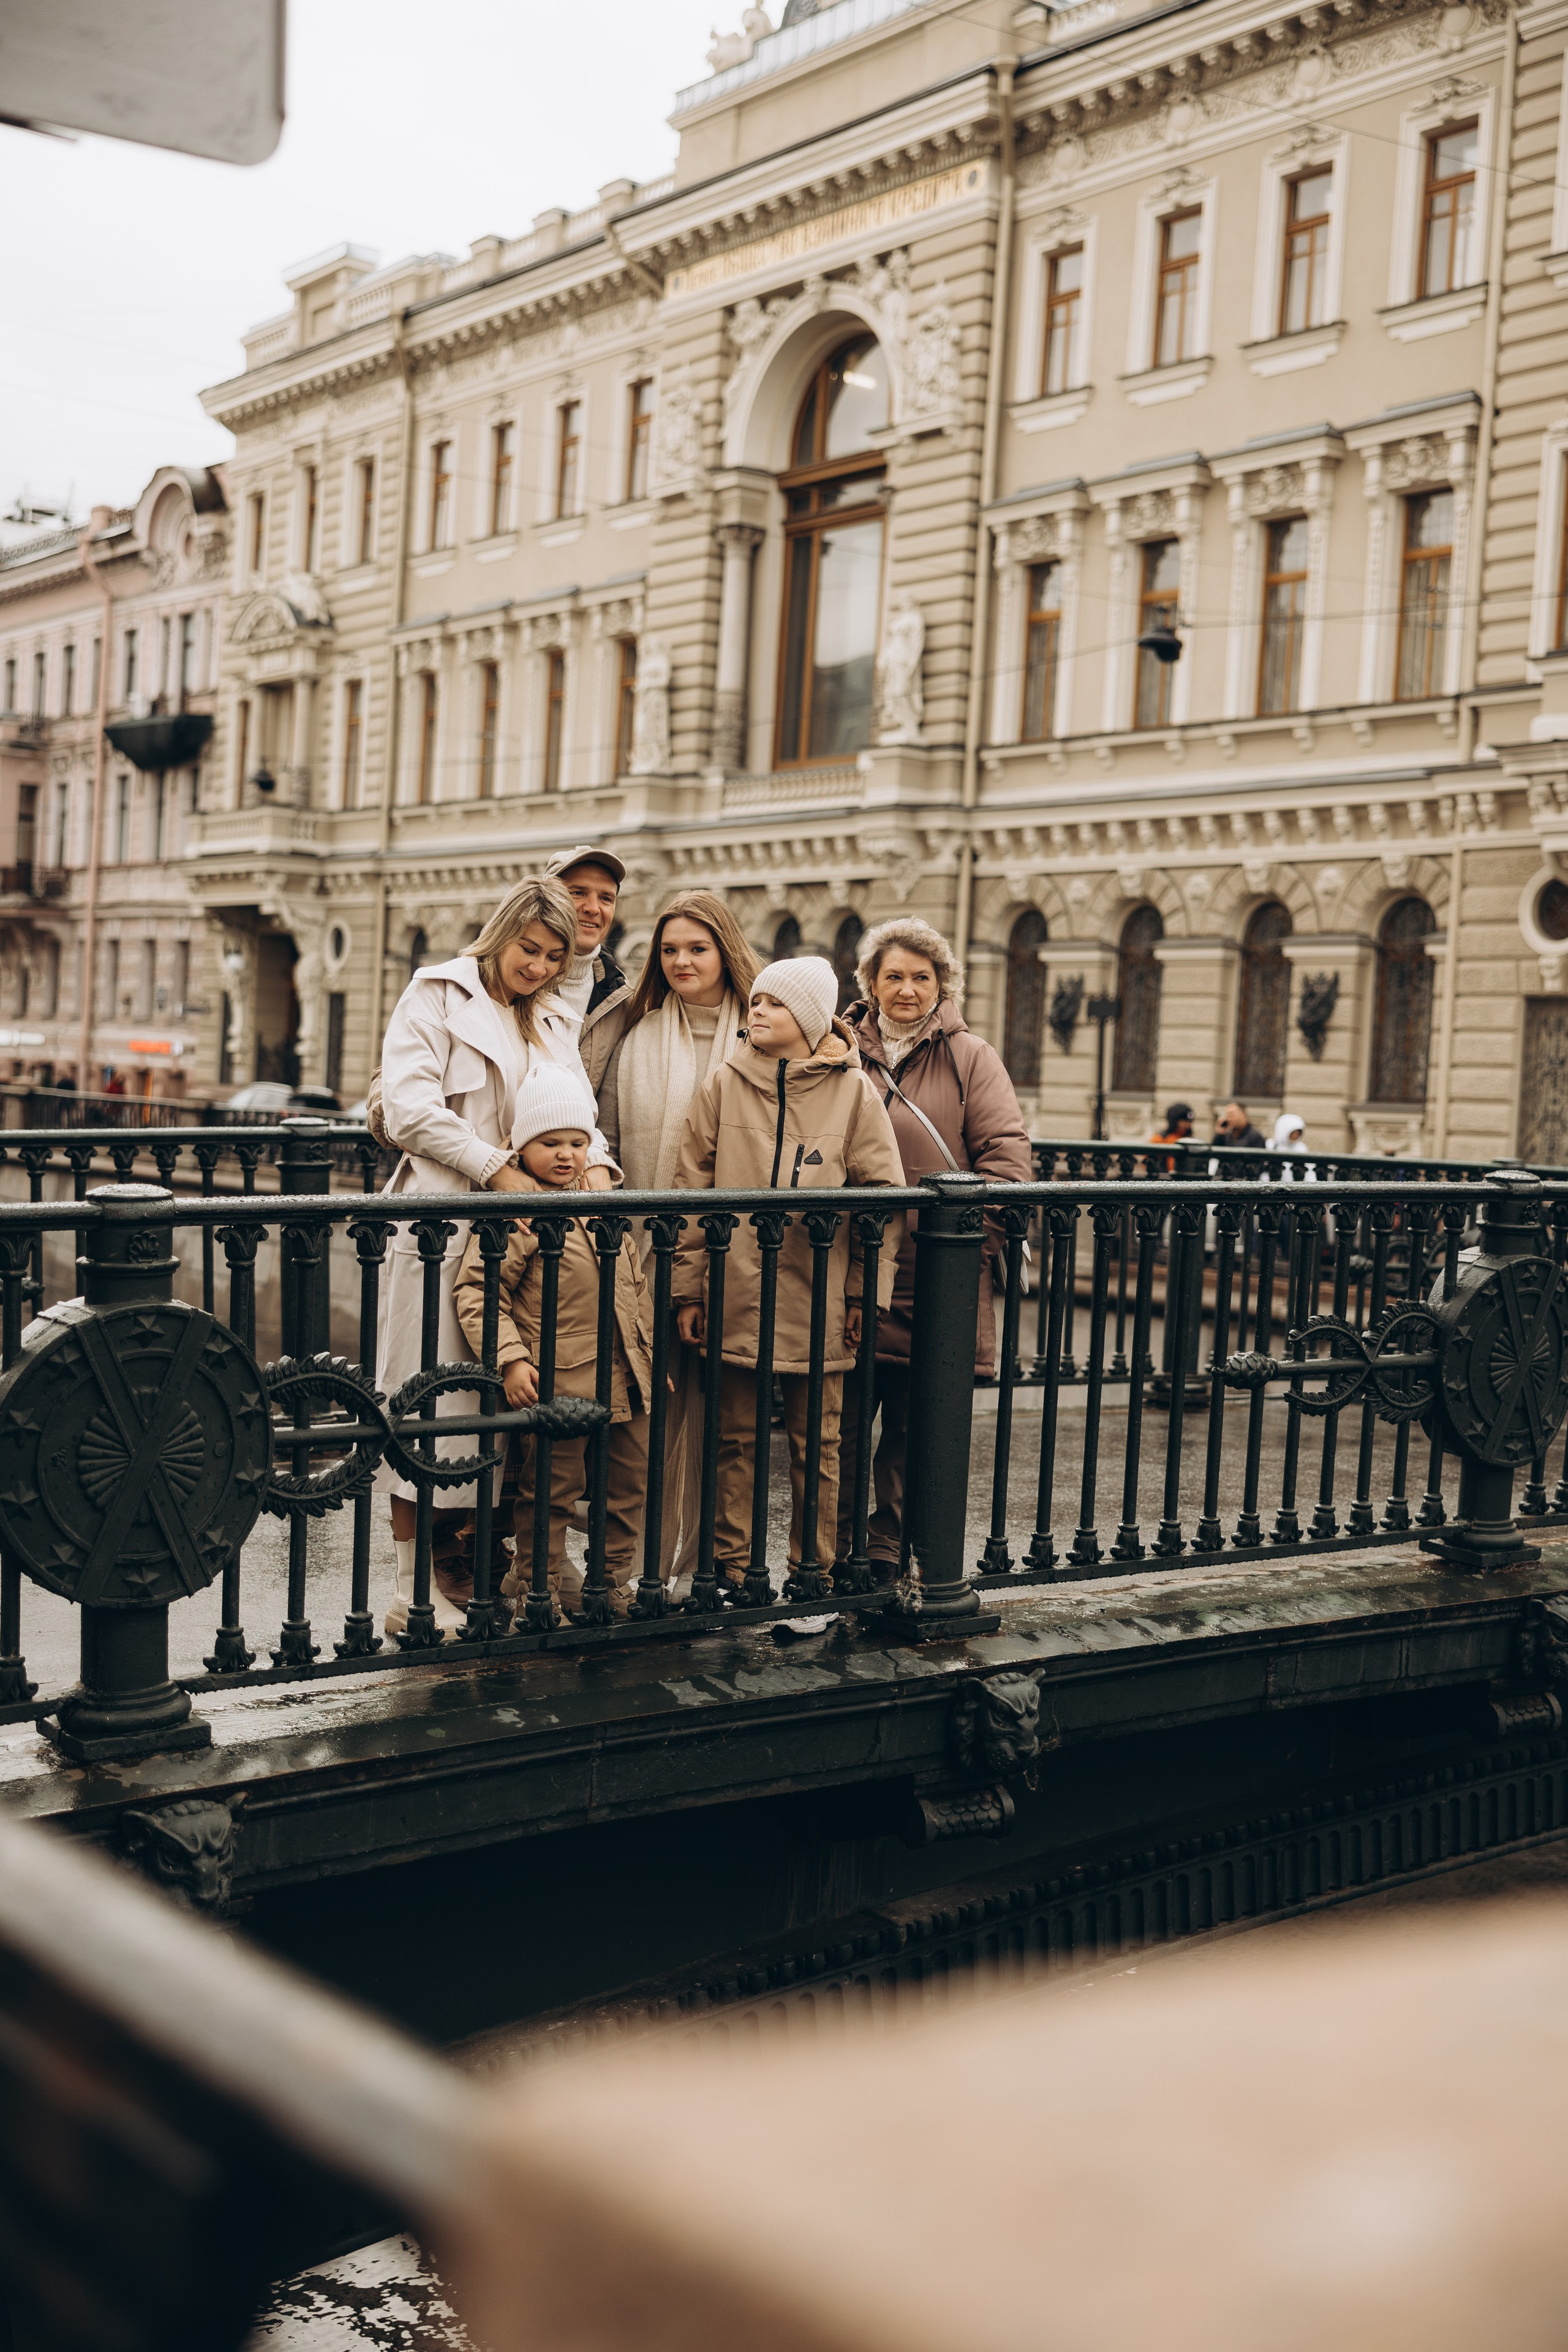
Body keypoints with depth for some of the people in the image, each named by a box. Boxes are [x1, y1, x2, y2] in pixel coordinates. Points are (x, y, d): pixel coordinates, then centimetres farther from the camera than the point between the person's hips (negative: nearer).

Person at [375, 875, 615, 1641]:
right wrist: (496, 1167, -15)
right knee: (432, 1396, -6)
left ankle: (458, 1563, 15)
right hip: (442, 1218, -6)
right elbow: (408, 1105, -10)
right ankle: (414, 1591, -2)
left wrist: (593, 1161, -7)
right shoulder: (437, 995, 2)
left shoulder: (553, 1027, 22)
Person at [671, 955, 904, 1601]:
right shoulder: (725, 1083, 2)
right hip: (736, 1296, 1)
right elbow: (693, 1187, 3)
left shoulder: (852, 1089, -1)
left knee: (817, 1443, 8)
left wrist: (868, 1292, -2)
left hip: (818, 1300, -1)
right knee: (736, 1438, 8)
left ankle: (812, 1567, 21)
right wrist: (688, 1287, 0)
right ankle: (729, 1566, 19)